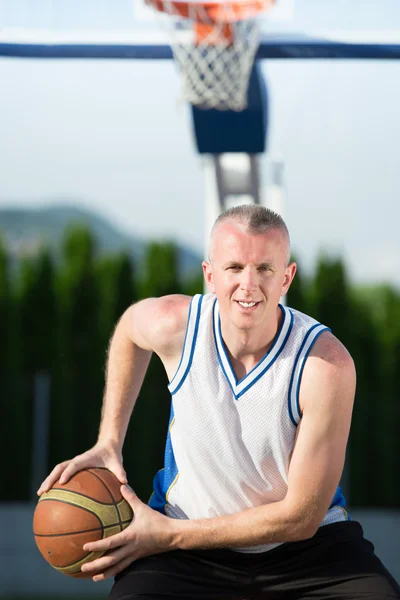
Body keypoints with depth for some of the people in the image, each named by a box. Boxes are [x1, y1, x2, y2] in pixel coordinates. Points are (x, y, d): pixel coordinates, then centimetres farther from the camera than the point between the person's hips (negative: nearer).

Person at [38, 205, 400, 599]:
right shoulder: (176, 325, -16)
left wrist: (168, 535, -19)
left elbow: (301, 517, -19)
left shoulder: (327, 364, -23)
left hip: (306, 542, -1)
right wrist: (109, 442, 5)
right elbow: (129, 328, 13)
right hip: (187, 548, 1)